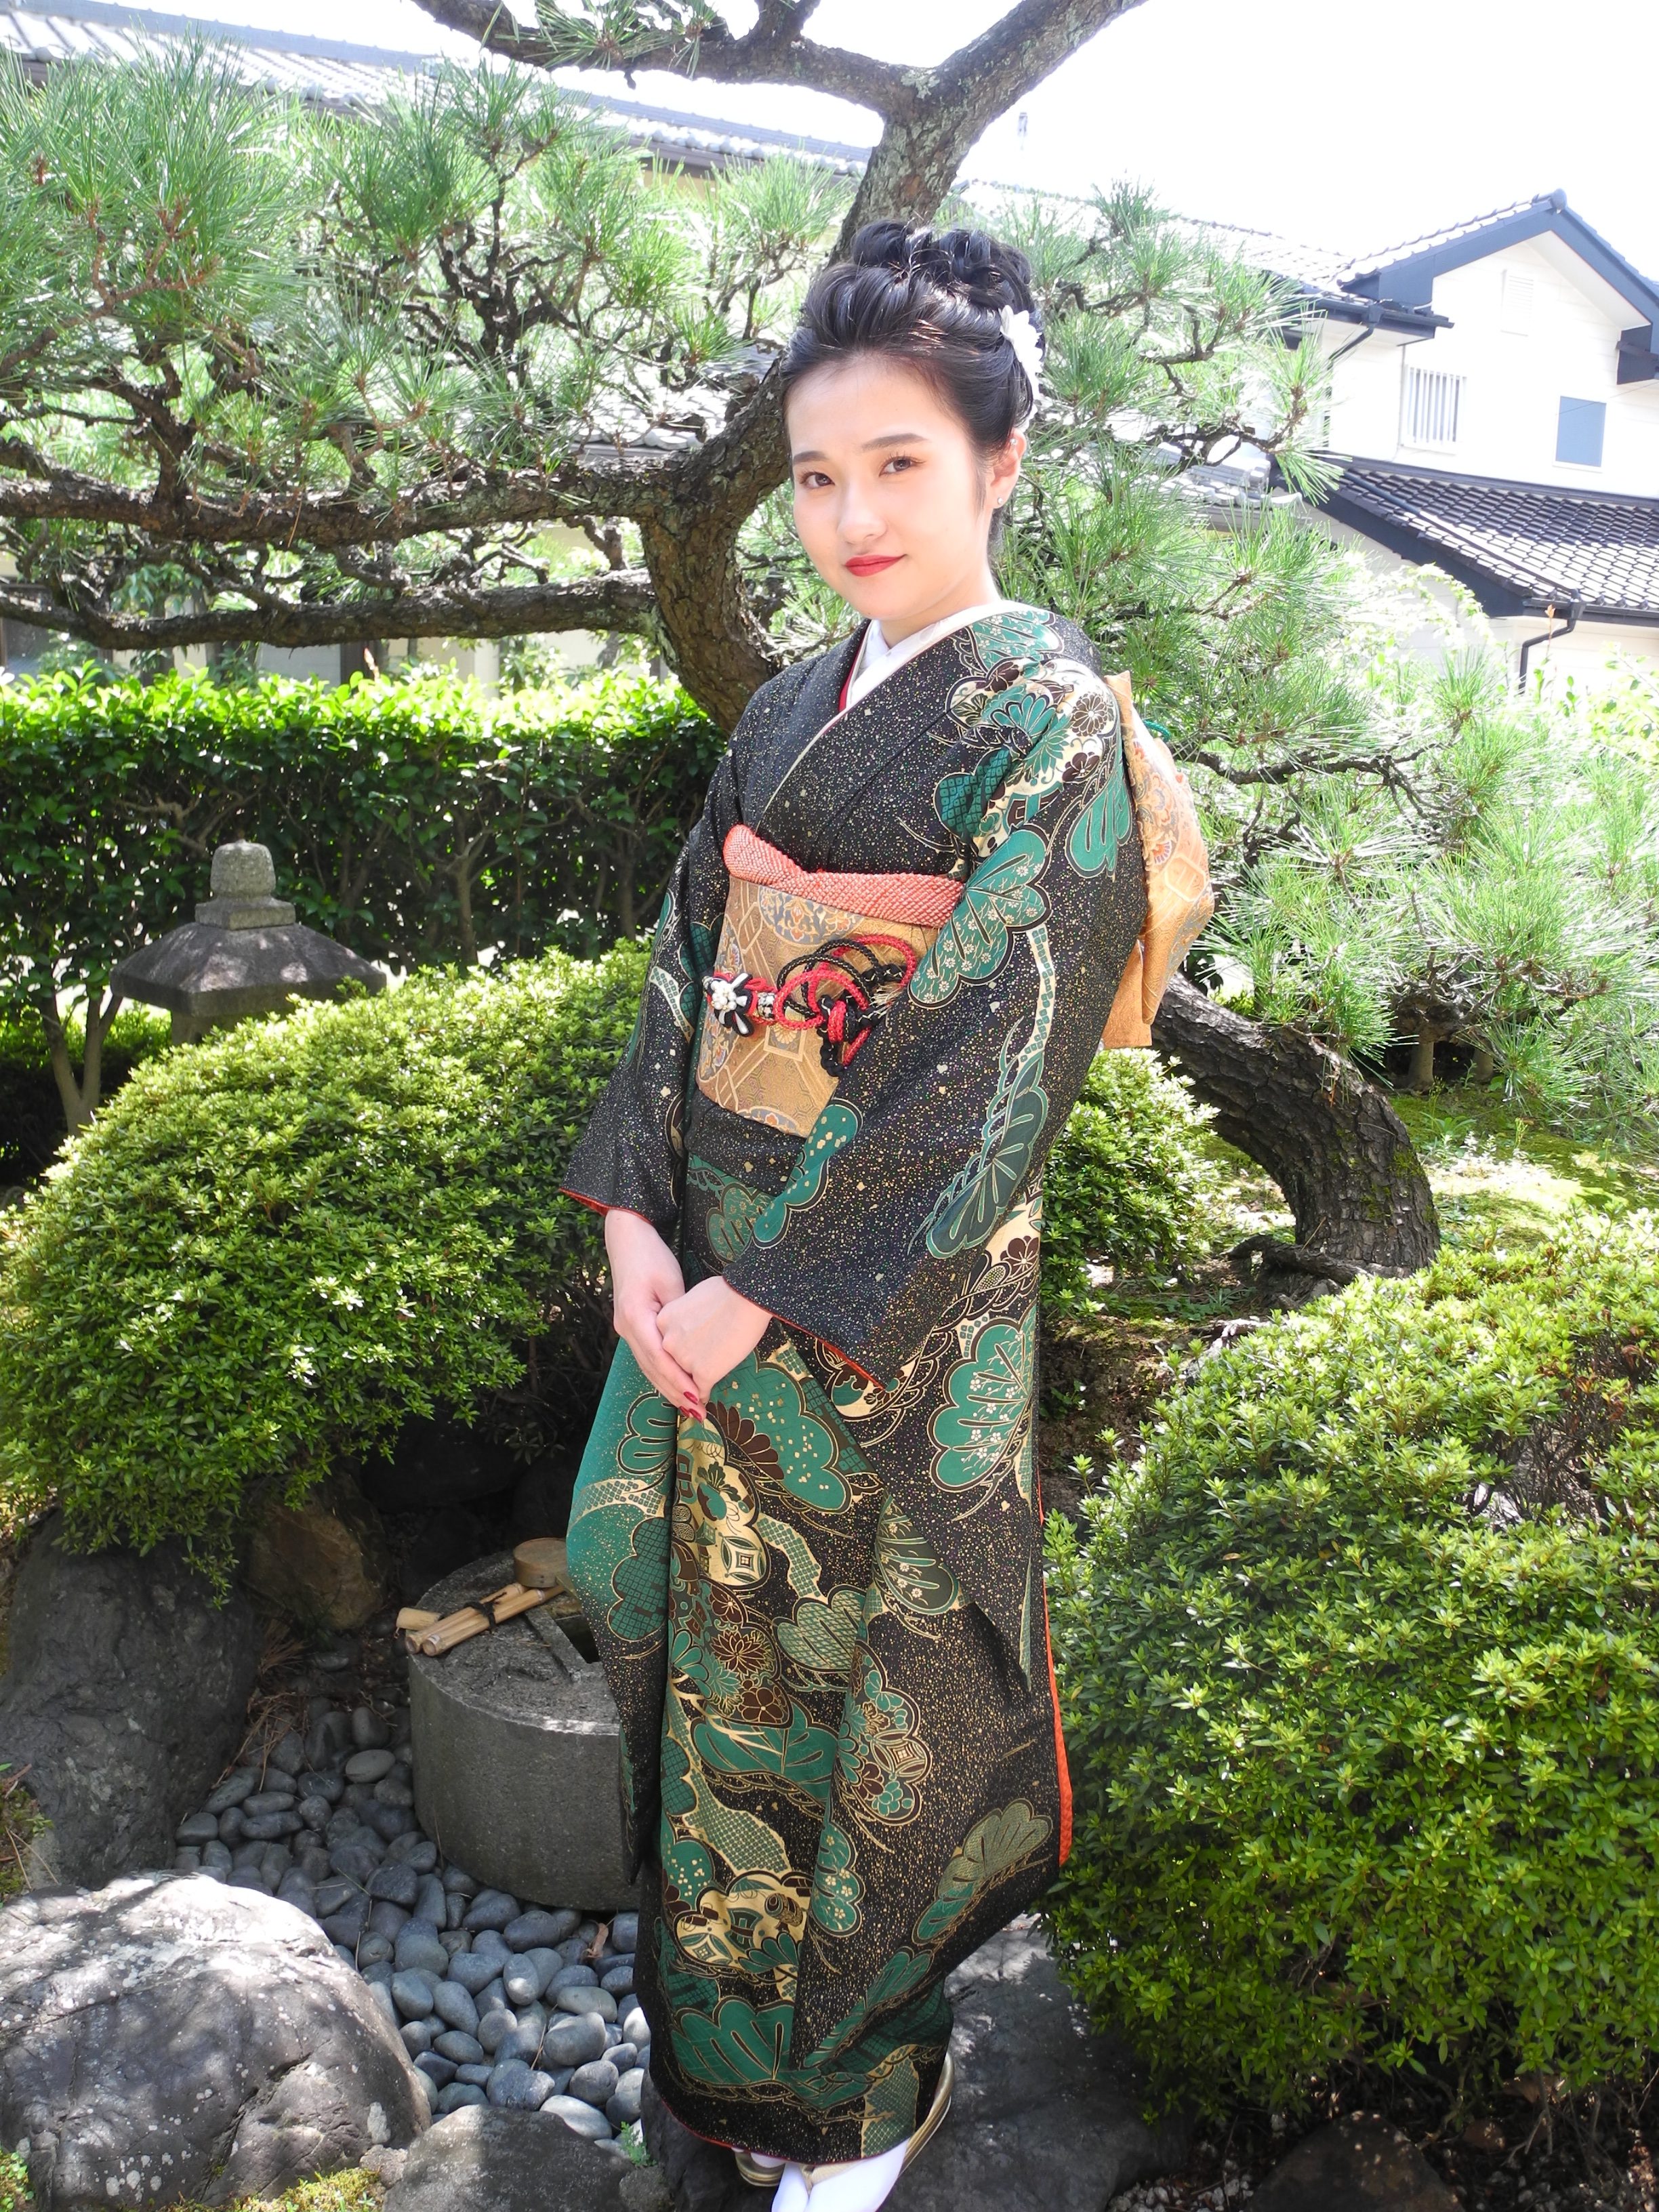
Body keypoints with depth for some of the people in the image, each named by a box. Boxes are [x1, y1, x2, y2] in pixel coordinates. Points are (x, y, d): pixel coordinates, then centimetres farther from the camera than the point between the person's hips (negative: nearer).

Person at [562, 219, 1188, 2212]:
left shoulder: (1047, 720, -13)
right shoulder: (791, 707, 8)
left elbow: (1002, 1065, -19)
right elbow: (688, 960, 8)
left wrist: (767, 1299, -18)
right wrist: (635, 1219, -5)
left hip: (897, 1284, -7)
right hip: (709, 1255, 7)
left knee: (872, 1669, 10)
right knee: (695, 1603, 19)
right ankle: (724, 2040, 47)